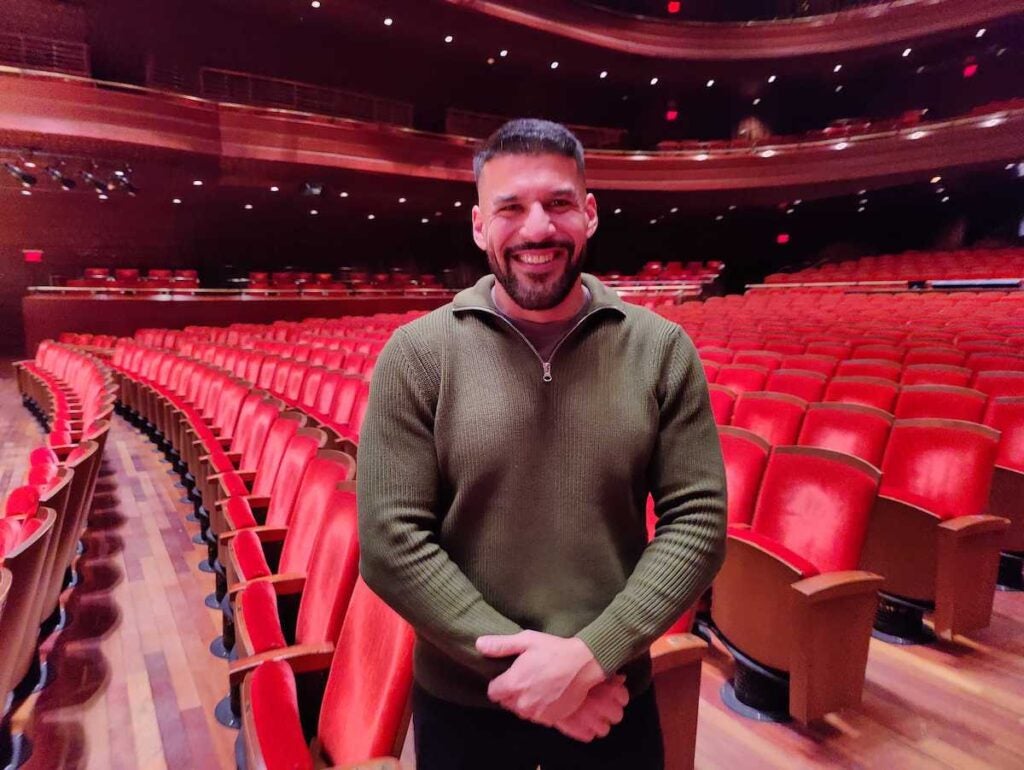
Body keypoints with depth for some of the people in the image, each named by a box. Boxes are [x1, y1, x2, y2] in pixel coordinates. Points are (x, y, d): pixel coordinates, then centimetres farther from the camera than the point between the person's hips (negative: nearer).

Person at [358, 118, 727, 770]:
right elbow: (392, 542, -13)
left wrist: (590, 657, -18)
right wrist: (521, 664, -17)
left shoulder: (662, 349, -7)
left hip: (614, 700, 1)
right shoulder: (416, 355, -11)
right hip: (462, 704, 0)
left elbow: (698, 521, -9)